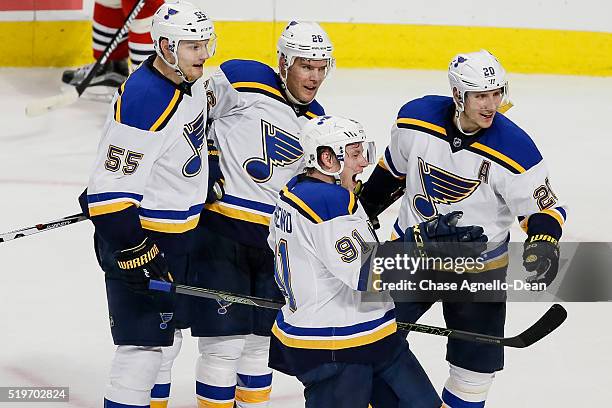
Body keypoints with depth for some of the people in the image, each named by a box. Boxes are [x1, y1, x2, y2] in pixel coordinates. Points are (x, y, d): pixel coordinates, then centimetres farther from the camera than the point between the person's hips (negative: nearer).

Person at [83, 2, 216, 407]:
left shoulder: (189, 79, 0)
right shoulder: (142, 104, -28)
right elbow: (111, 190, -29)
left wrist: (206, 178, 27)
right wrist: (135, 254, -30)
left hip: (179, 230, 10)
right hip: (138, 235, -10)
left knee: (168, 336, 20)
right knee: (144, 344, -9)